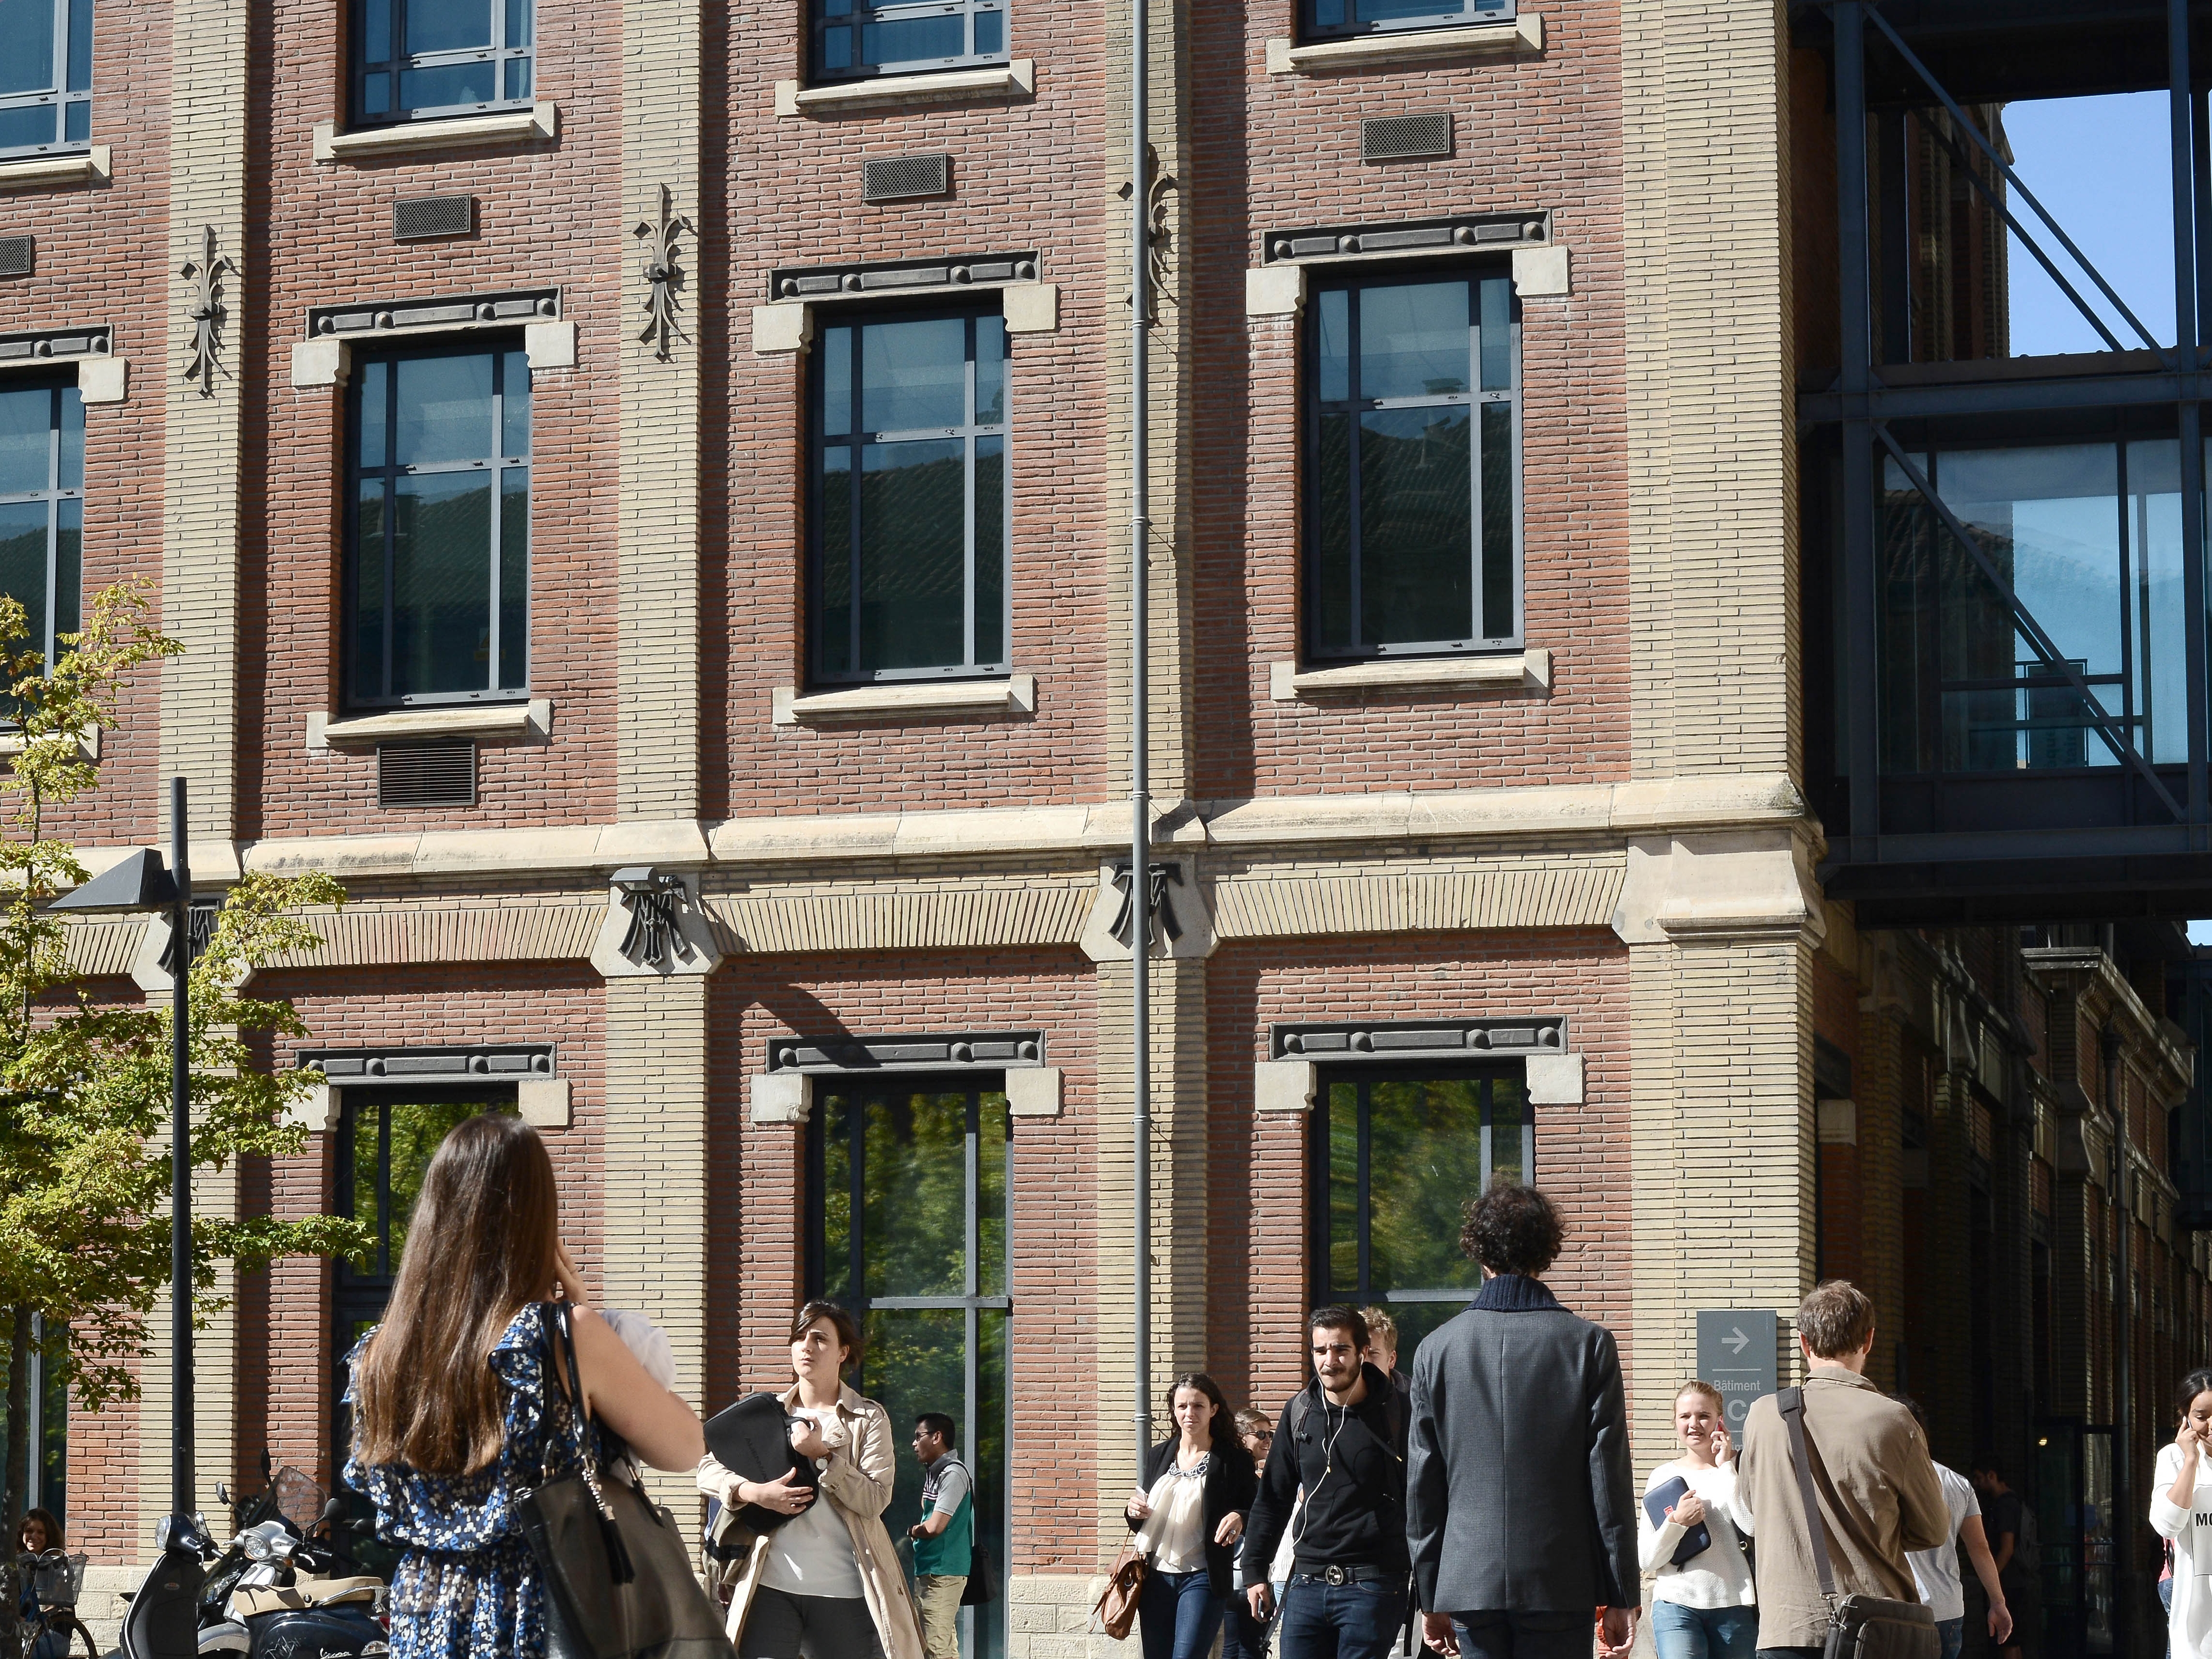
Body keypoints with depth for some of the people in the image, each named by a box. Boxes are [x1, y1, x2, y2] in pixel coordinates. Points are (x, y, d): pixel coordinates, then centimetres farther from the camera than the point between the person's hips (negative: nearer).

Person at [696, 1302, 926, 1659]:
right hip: (770, 1587, 1)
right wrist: (753, 1492, -9)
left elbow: (875, 1500, -6)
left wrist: (822, 1455, -14)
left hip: (845, 1592, -1)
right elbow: (707, 1468, 9)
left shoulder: (869, 1419, 4)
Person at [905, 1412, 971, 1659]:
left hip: (943, 1573, -10)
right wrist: (919, 1530, -1)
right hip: (928, 1571, 10)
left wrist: (912, 1531, 0)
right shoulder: (933, 1472, 17)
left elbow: (934, 1527, -20)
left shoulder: (953, 1474, -14)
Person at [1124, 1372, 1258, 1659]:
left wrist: (1239, 1519, -23)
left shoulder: (1234, 1460, -1)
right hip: (1157, 1578, 5)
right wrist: (1134, 1513, -3)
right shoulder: (1158, 1456, 13)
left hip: (1203, 1579, -5)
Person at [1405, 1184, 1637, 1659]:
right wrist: (1621, 1597, 2)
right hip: (1560, 1585, -2)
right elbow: (1609, 1477, -3)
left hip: (1470, 1583, 2)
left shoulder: (1436, 1348, 3)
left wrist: (1430, 1596, 13)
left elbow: (1422, 1482, 6)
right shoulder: (1589, 1344, -3)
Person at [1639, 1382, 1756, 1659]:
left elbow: (1753, 1526, -13)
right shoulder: (1663, 1477, 9)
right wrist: (1676, 1521, -11)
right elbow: (1647, 1560, 6)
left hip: (1734, 1605, 0)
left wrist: (1726, 1466, -7)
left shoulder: (1736, 1469, 6)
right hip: (1677, 1606, 0)